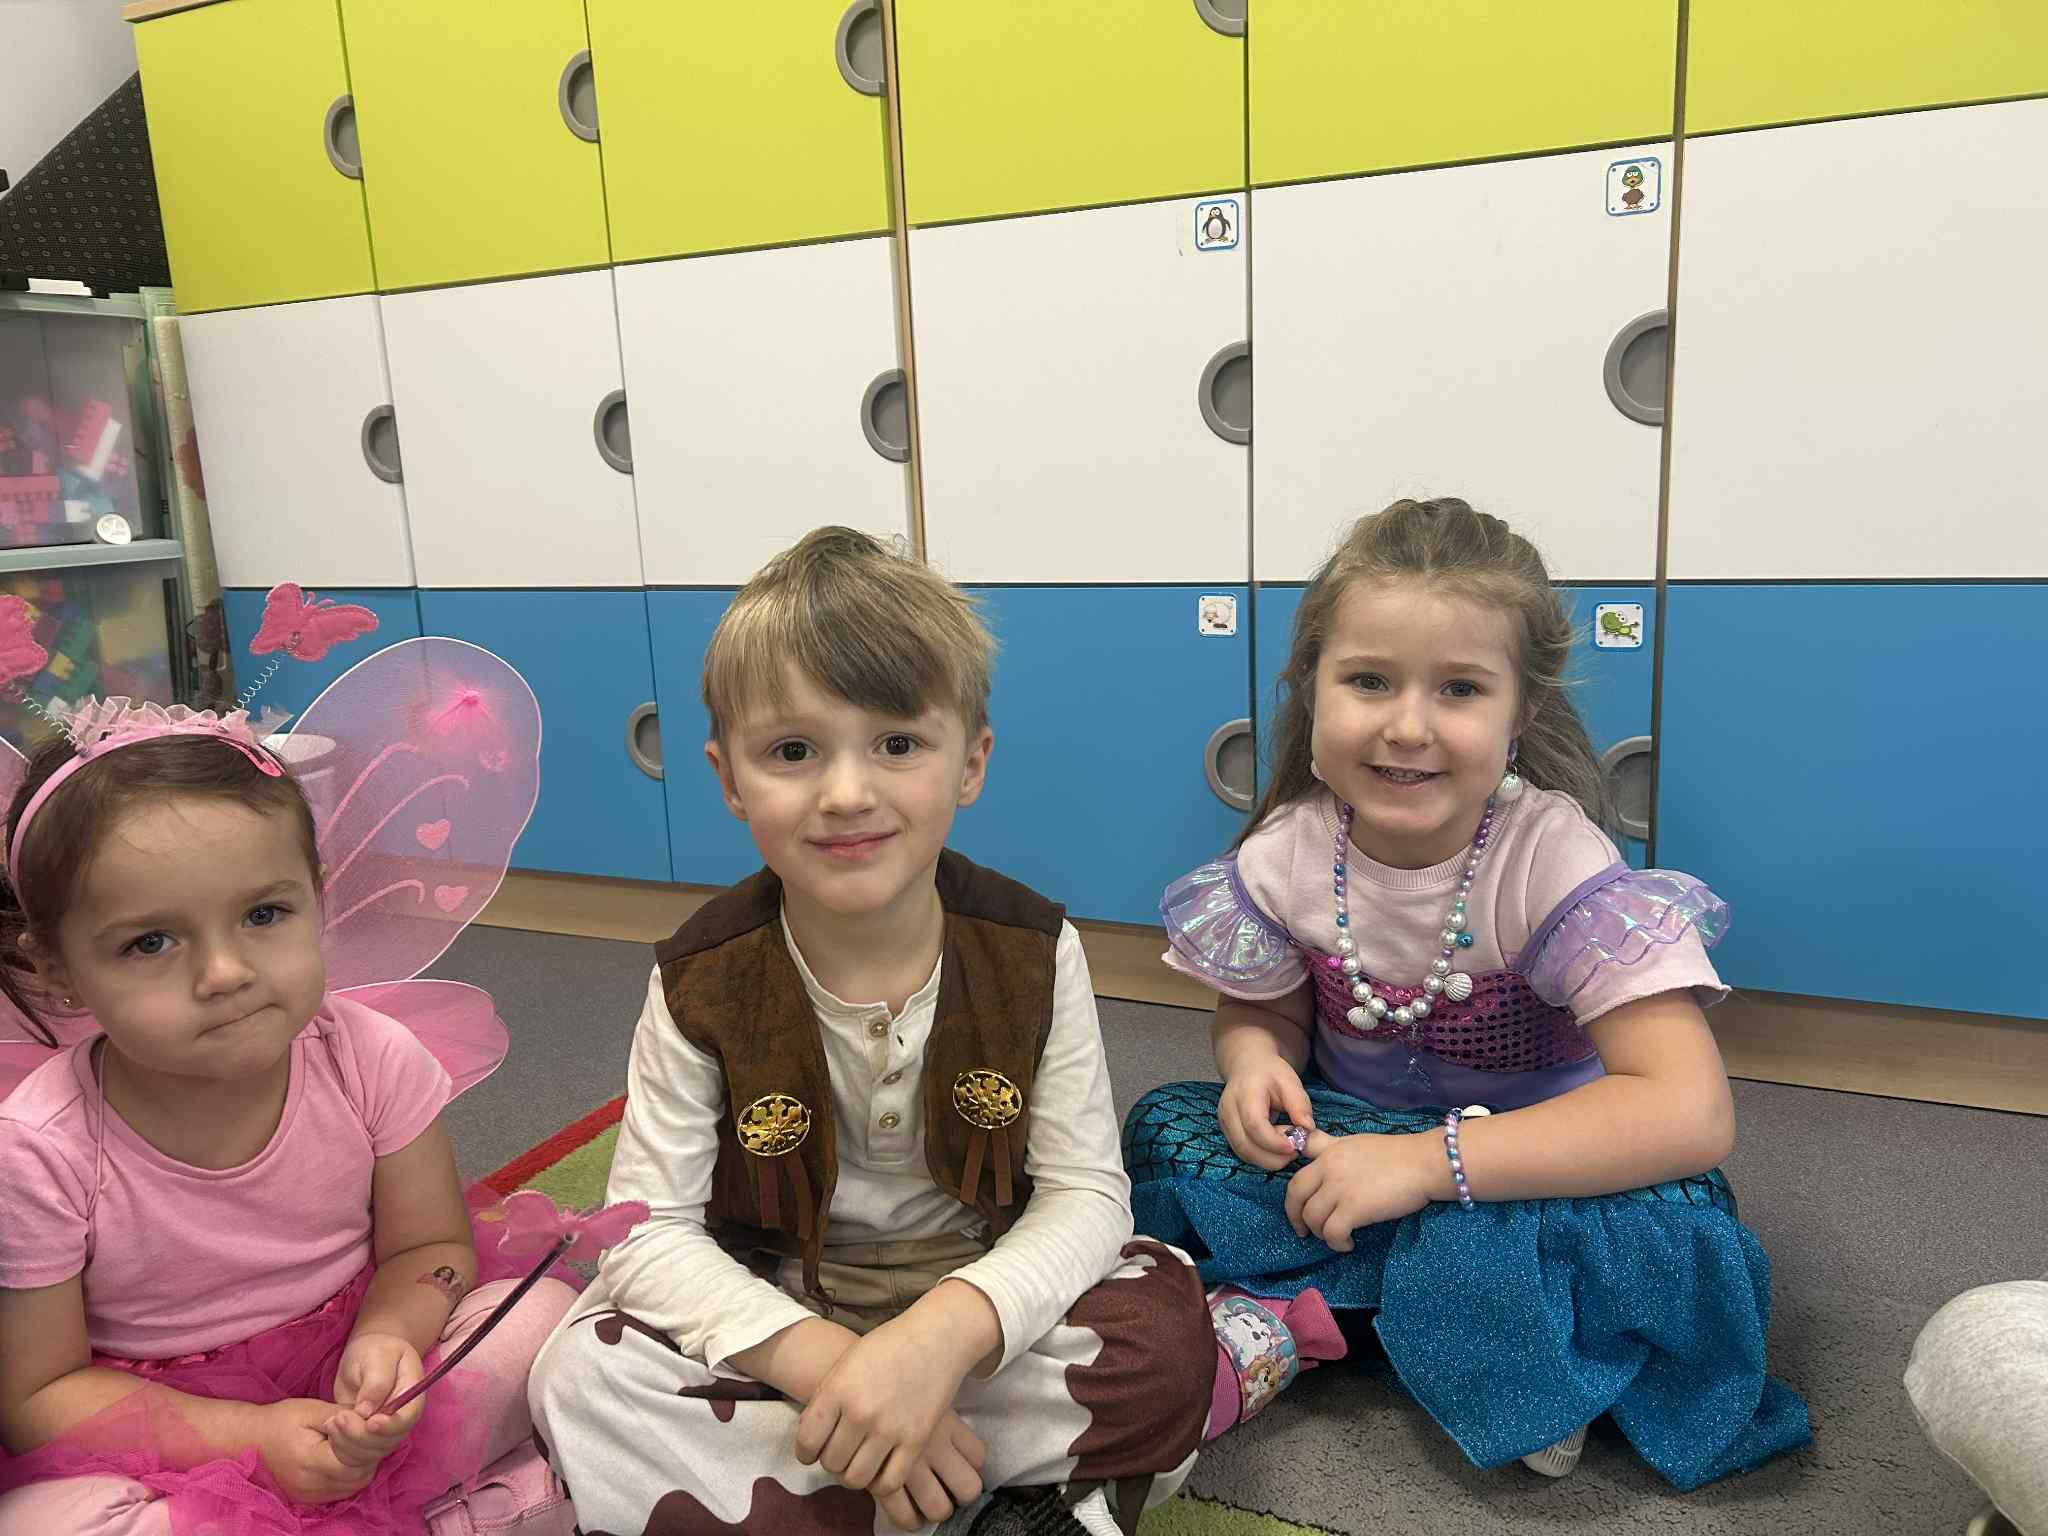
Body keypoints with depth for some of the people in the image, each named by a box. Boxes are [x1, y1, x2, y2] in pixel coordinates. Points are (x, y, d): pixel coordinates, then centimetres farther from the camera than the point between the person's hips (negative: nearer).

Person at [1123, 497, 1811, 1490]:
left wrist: (1427, 1162, -36)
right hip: (1356, 1144, 4)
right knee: (1166, 1129, -16)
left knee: (1658, 1225, -35)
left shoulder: (1555, 862, -24)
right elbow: (1265, 1011, 6)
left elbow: (1691, 1113, -31)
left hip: (1529, 1163, -4)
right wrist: (1255, 1061, -21)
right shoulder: (1285, 856, -13)